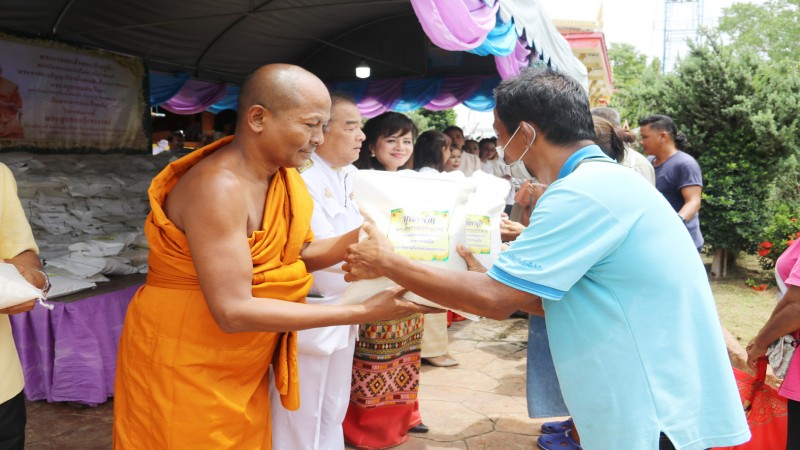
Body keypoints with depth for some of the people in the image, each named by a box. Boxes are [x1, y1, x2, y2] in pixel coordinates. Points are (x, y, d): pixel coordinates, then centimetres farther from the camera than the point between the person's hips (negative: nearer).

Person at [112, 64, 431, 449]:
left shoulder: (282, 175, -1)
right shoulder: (219, 186, -28)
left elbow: (298, 255, 5)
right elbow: (233, 311, -31)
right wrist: (362, 313, -31)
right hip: (185, 367, -7)